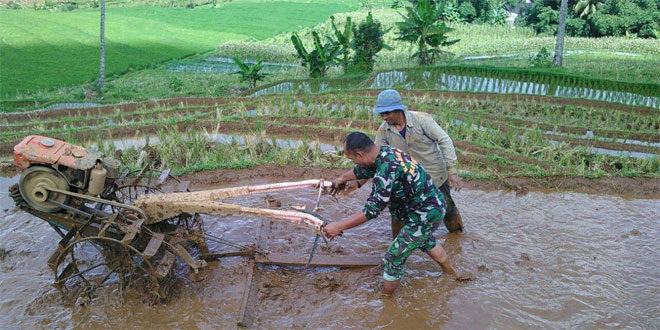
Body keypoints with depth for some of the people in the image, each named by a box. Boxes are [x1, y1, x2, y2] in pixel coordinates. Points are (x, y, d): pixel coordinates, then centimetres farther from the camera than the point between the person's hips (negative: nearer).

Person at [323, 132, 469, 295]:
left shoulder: (386, 169, -32)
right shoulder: (385, 151, -4)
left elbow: (372, 210, -31)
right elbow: (363, 170, 18)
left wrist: (338, 226, -27)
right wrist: (343, 178, 35)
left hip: (424, 216, -10)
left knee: (394, 258, 2)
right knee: (425, 241, 35)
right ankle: (450, 271, 58)